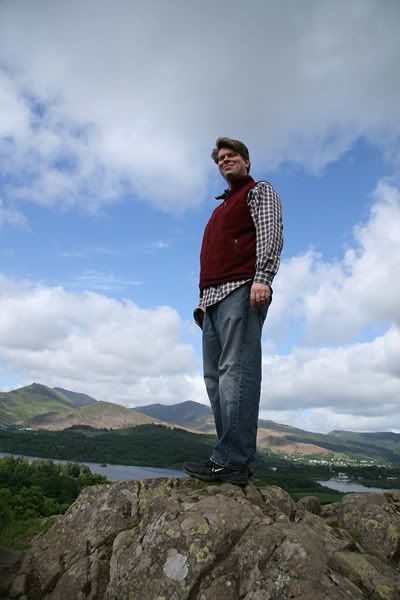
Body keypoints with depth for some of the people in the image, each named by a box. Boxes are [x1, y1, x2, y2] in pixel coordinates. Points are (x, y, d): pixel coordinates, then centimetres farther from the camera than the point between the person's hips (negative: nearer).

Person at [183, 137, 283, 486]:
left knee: (237, 371, -16)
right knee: (216, 376, 1)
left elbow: (271, 235, -7)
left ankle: (231, 461, -17)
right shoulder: (222, 207, 34)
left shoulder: (260, 191, 11)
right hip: (213, 297, 9)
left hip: (241, 290, -8)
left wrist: (262, 278, -23)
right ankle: (235, 458, 3)